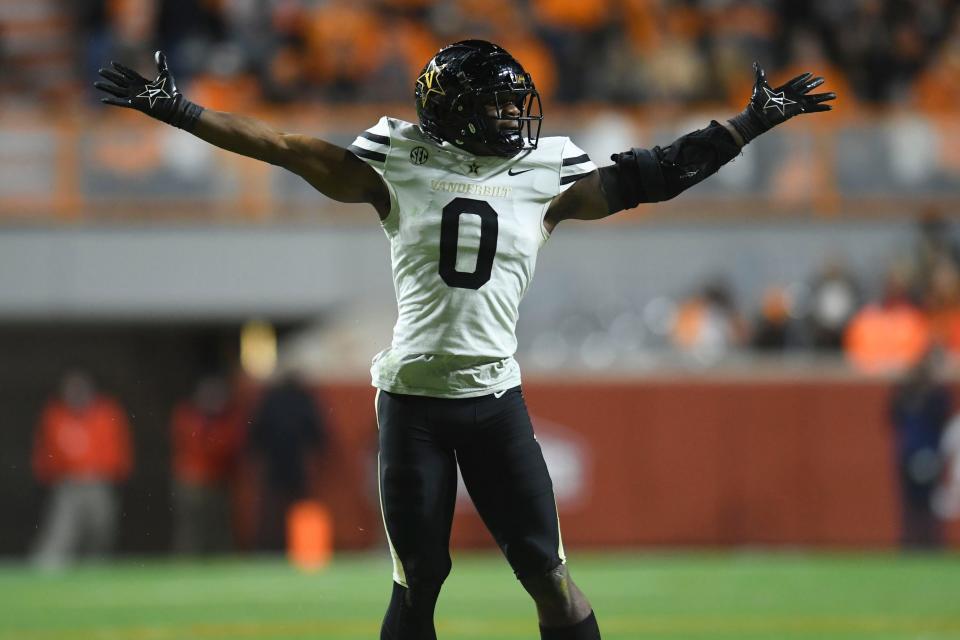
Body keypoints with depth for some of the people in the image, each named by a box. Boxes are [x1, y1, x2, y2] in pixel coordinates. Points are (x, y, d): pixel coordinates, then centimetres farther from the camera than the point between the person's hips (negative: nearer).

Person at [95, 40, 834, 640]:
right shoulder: (400, 170, 3)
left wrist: (754, 122, 8)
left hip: (495, 397, 1)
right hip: (413, 396, -1)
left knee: (546, 569, -3)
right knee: (418, 578, 2)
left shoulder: (544, 180, 8)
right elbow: (287, 148, 1)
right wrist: (178, 110, -3)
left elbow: (658, 173, 10)